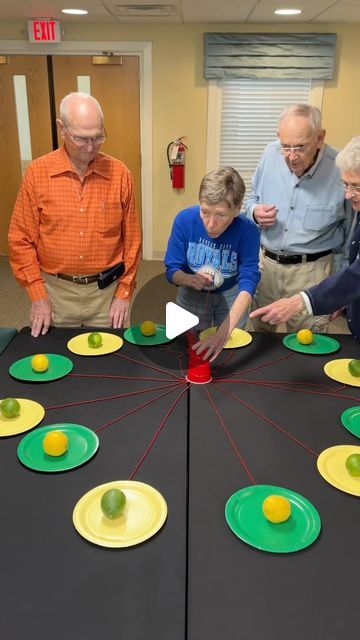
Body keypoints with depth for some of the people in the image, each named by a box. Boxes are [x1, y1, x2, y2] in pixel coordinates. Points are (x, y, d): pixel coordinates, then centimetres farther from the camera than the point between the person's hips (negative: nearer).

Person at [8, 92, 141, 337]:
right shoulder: (37, 172, -5)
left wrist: (124, 294, -1)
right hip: (55, 290, 0)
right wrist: (38, 297, -5)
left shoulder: (120, 174, -3)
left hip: (106, 291, 1)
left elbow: (131, 239, 2)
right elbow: (22, 240, -1)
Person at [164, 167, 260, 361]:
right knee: (190, 347, 14)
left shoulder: (248, 230, -29)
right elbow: (171, 271, -17)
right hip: (192, 294, 1)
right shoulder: (184, 219, -25)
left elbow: (248, 282, -38)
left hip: (231, 294, 0)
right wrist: (190, 280, -41)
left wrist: (224, 332, -52)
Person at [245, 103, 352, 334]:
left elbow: (351, 236, -3)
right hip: (265, 263, 4)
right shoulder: (271, 154, -5)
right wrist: (255, 211, -11)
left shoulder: (341, 170, -15)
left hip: (311, 271, -3)